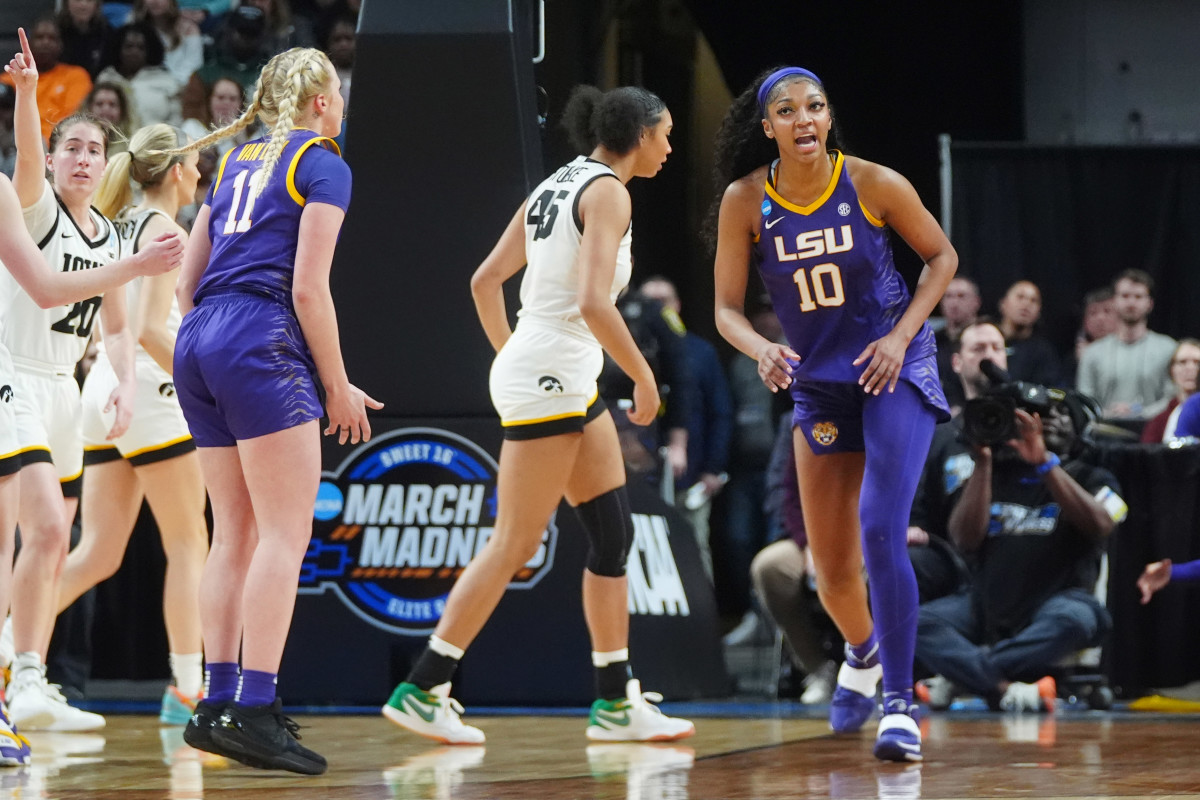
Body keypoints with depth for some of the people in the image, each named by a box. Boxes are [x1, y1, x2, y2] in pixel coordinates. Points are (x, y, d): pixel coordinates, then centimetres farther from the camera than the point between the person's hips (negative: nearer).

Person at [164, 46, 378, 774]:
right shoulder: (322, 166, 0)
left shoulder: (240, 163, 22)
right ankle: (255, 711, -18)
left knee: (236, 535, 11)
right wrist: (338, 386, -3)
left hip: (198, 340, 8)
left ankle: (219, 704, 8)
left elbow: (188, 282, 21)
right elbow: (309, 288, -8)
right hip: (262, 343, -8)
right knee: (286, 535, -9)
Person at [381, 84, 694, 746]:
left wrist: (510, 357, 25)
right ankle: (421, 689, -4)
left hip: (567, 381, 10)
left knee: (613, 534, 10)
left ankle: (617, 702, 12)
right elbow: (593, 302, -22)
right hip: (551, 379, -10)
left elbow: (485, 281, 17)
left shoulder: (557, 186, 15)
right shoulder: (607, 191, -11)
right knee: (514, 544, -7)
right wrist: (644, 377, -12)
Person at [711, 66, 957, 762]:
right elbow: (727, 308, -5)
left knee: (880, 529, -22)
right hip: (818, 384, 3)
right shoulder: (746, 202, -10)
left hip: (897, 372, -3)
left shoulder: (873, 184, -15)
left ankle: (900, 703, -18)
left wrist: (900, 337, -12)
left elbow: (942, 256, -1)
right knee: (833, 571, 8)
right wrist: (761, 351, -26)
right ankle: (863, 652, 43)